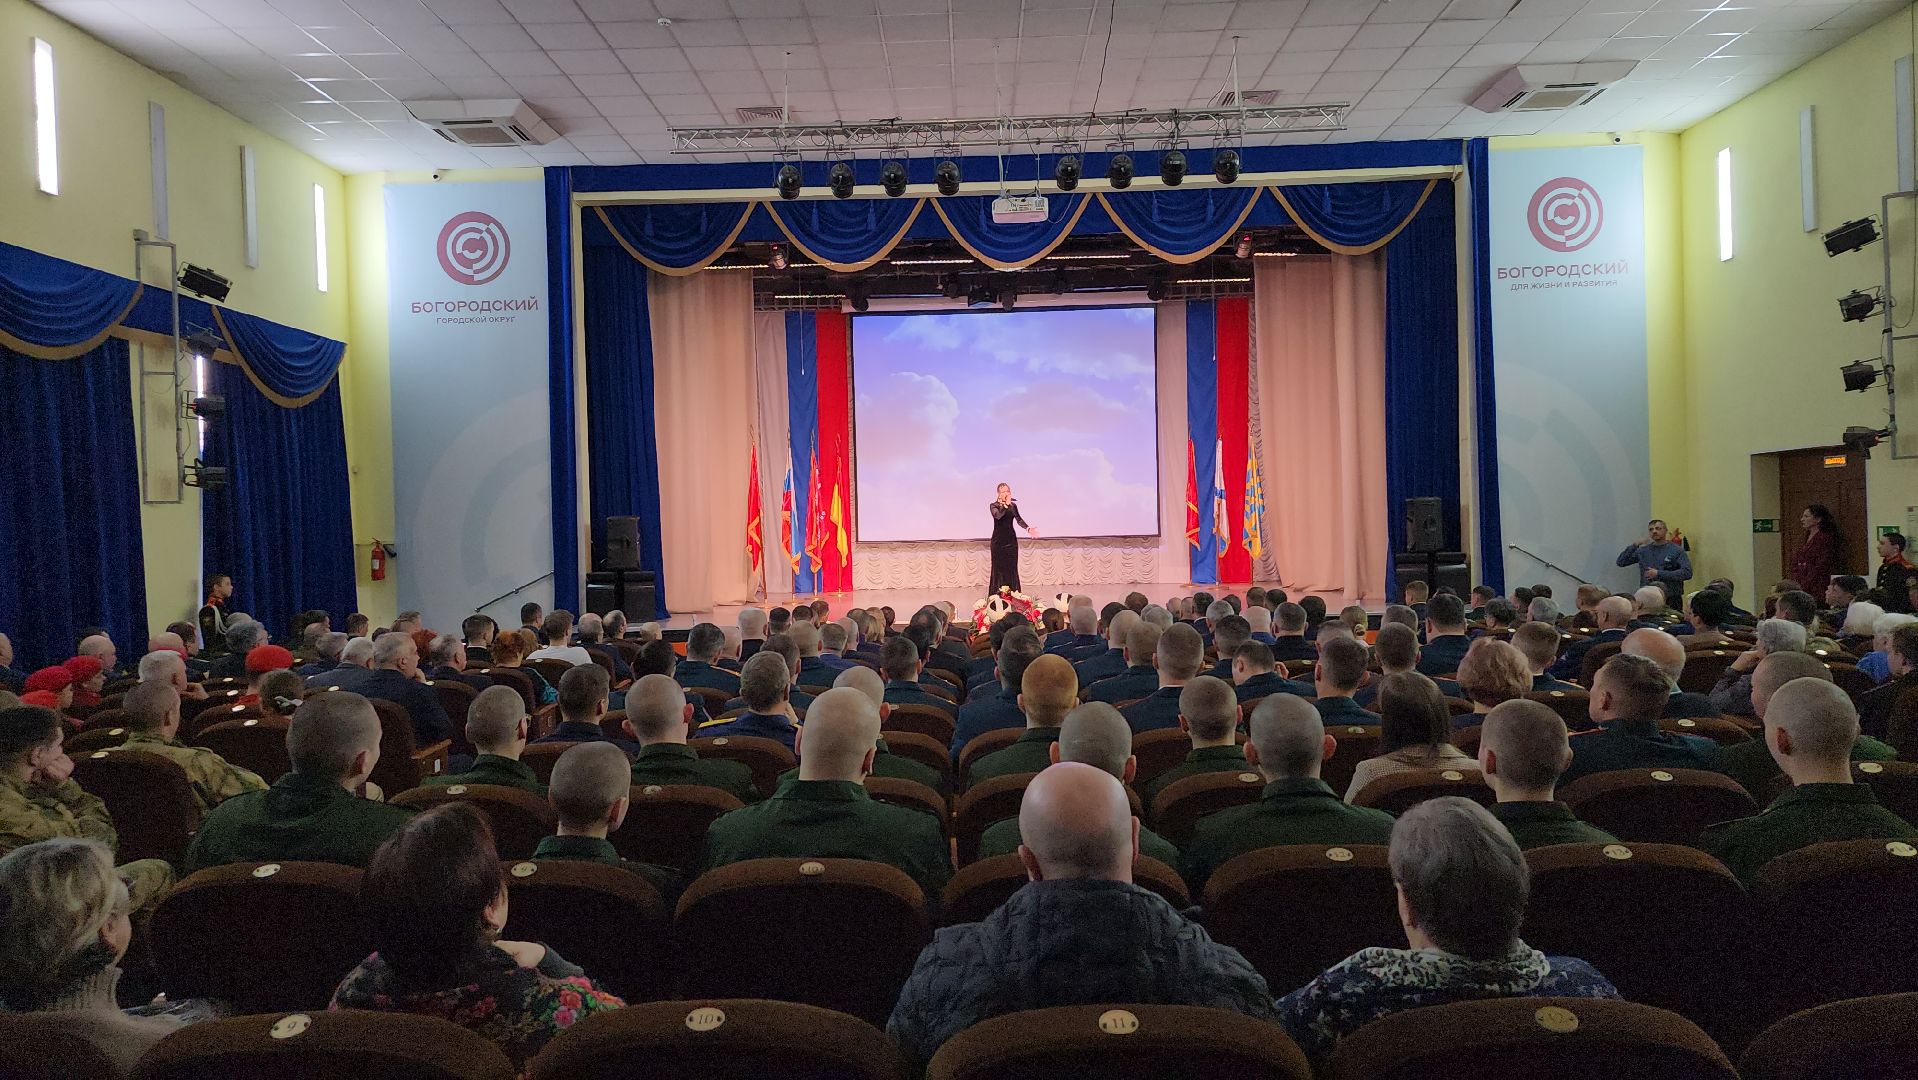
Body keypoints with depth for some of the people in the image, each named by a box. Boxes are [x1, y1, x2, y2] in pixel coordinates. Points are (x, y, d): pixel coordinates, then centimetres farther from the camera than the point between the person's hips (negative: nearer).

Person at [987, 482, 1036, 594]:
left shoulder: (1013, 506, 8)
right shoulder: (994, 506, -3)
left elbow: (1019, 519, -3)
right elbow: (997, 515, -24)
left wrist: (1028, 528, -17)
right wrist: (1006, 504, -26)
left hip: (1011, 540, 3)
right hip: (998, 540, -3)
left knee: (1012, 568, 2)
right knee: (998, 568, -3)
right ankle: (996, 596, 0)